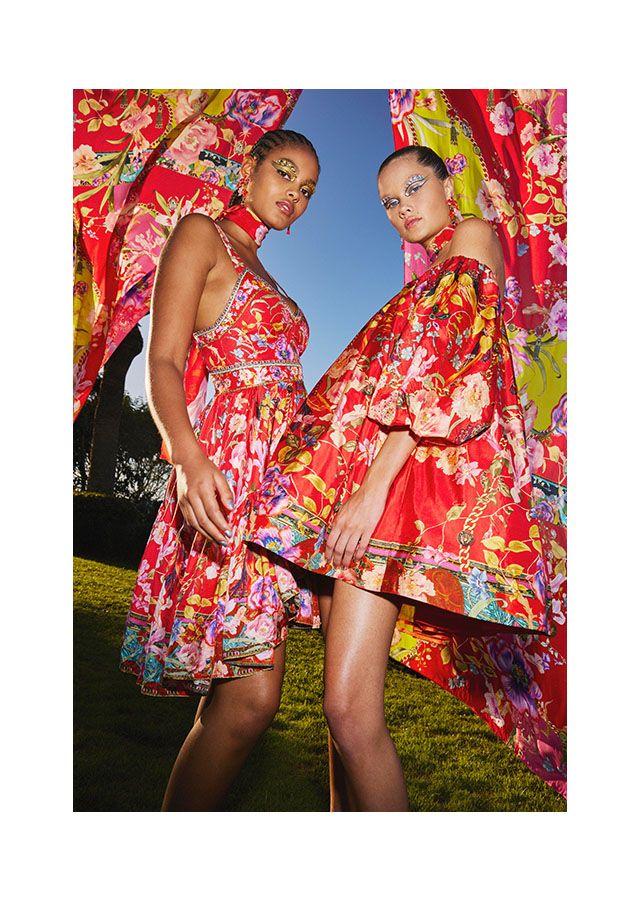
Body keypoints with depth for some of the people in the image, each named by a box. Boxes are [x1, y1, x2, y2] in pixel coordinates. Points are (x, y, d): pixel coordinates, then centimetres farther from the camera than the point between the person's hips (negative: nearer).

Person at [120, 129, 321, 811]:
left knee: (237, 692, 5)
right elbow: (162, 363, -6)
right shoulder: (201, 236, 6)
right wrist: (188, 455, -24)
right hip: (222, 469, -8)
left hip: (275, 473, 8)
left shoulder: (262, 277, 29)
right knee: (252, 693, -12)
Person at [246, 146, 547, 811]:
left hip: (408, 468, -9)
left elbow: (449, 364, -10)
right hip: (356, 466, 9)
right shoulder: (429, 278, 32)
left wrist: (377, 481, -20)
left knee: (349, 706, -15)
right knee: (342, 703, 6)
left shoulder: (474, 237, 8)